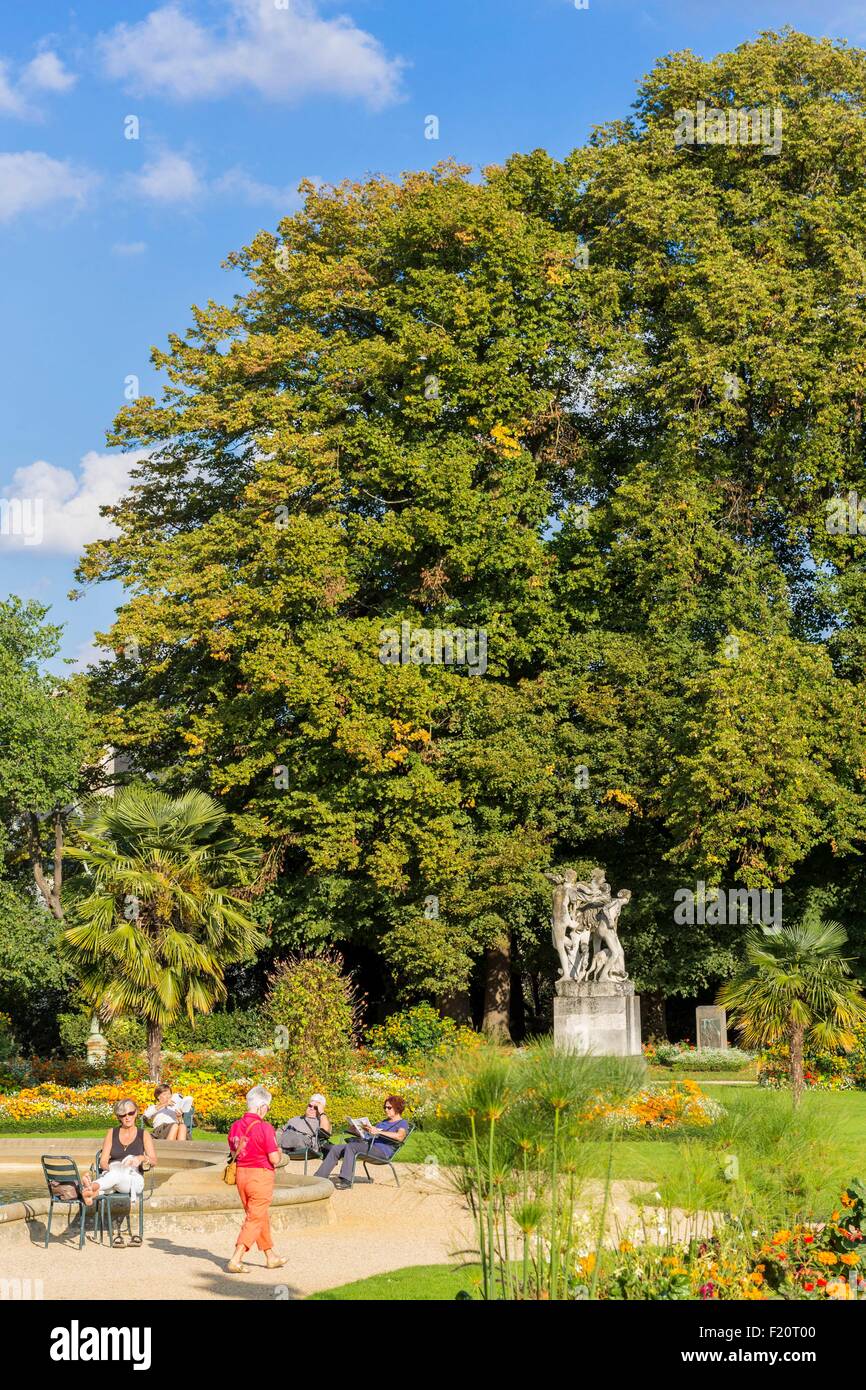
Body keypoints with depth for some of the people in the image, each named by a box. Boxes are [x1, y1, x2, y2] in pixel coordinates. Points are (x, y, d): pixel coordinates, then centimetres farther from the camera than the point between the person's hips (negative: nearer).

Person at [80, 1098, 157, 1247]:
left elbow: (154, 1161, 6)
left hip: (133, 1178, -1)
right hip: (111, 1173, 2)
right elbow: (103, 1161, 11)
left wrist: (142, 1158, -16)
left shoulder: (143, 1135, 15)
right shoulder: (112, 1133, 18)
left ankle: (90, 1188, -65)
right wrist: (108, 1168, -12)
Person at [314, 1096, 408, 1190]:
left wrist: (379, 1132, -26)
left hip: (382, 1150, -9)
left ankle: (346, 1180, -39)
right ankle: (319, 1177, -14)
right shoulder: (385, 1122, 31)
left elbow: (400, 1137, -19)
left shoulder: (402, 1123, 2)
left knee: (351, 1146, -33)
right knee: (335, 1149, -8)